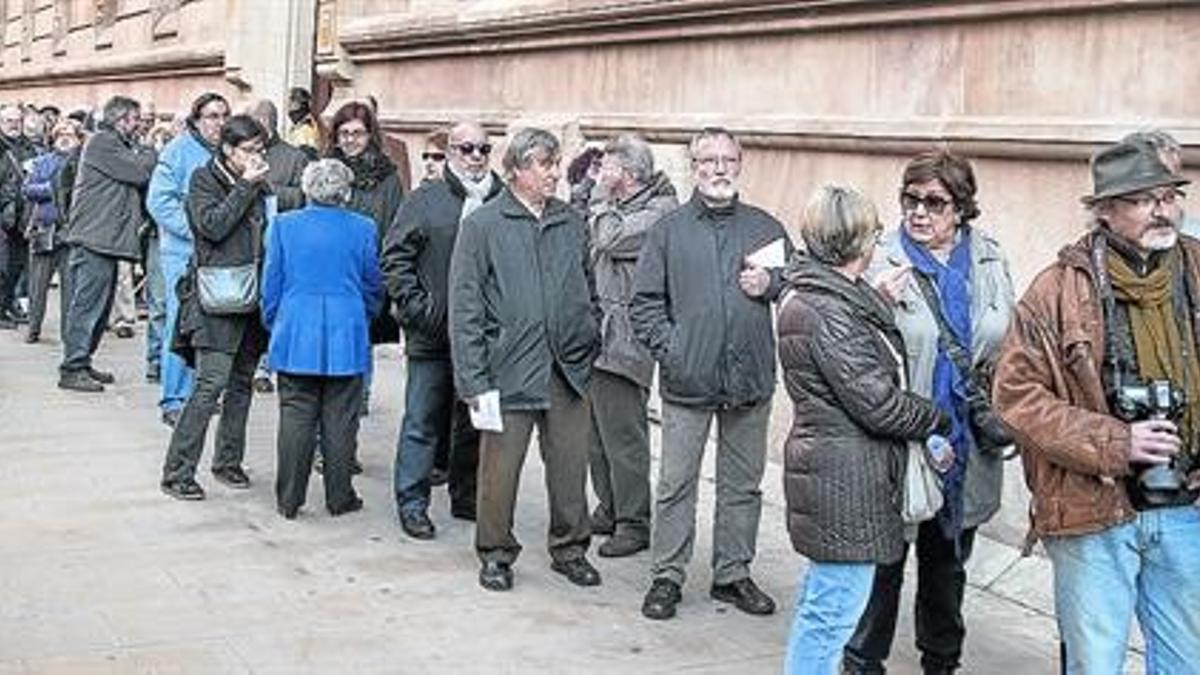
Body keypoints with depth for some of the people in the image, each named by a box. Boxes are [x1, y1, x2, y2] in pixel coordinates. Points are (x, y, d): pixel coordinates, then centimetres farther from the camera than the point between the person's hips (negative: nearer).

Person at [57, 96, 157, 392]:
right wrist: (156, 153, -1)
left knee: (100, 305, 13)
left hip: (108, 239, 10)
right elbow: (140, 171, -16)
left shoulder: (120, 145, 23)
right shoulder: (101, 142, -8)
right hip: (94, 238, -10)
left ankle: (81, 363, 20)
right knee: (88, 304, -9)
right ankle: (72, 369, -6)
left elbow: (139, 181, 15)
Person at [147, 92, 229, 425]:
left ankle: (198, 394, 19)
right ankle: (174, 401, 1)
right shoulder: (179, 150, -4)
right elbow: (159, 201, -11)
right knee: (181, 323, -6)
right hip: (183, 251, -5)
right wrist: (195, 230, -16)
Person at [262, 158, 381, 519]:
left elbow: (271, 285, 4)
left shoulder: (283, 226, -1)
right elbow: (372, 287, 6)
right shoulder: (362, 229, -2)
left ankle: (289, 500, 10)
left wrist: (274, 326, 17)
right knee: (340, 421, 6)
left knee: (296, 420, 5)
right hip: (346, 340, 0)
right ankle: (339, 497, 13)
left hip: (296, 338, 1)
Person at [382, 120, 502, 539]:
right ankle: (412, 503, 10)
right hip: (433, 334, -3)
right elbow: (395, 257, -1)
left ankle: (467, 497, 26)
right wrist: (417, 308, -9)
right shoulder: (425, 200, 0)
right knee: (422, 421, 2)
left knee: (474, 420, 13)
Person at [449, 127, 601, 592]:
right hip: (510, 369, -3)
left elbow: (590, 292, 21)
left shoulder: (572, 224, 11)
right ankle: (496, 553, 20)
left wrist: (590, 342, 11)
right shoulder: (483, 226, -1)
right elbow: (465, 308, -4)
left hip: (568, 370, 4)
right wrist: (473, 378, -9)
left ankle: (570, 548, 25)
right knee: (500, 467, 3)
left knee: (571, 464, 8)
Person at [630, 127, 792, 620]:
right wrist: (668, 346, -10)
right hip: (687, 380, -2)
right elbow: (644, 302, 2)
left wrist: (771, 284, -5)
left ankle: (732, 575, 23)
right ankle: (667, 576, 14)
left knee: (743, 484, 11)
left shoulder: (765, 227, 8)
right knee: (676, 483, 2)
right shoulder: (669, 230, 3)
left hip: (750, 379, 2)